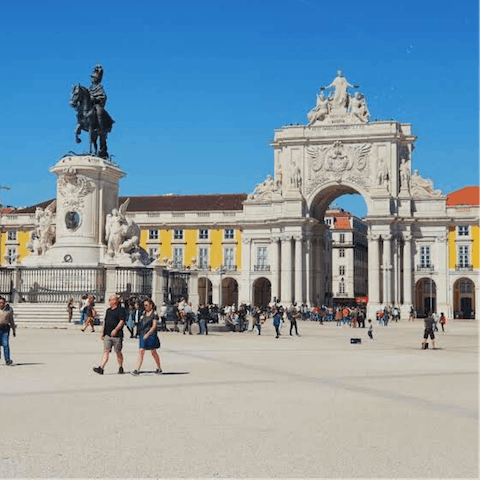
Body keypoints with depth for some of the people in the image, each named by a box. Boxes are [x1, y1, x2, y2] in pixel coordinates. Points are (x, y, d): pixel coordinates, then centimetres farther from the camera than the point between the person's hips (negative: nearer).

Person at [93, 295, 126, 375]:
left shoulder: (121, 310, -4)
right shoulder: (108, 310, 18)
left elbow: (122, 321, -13)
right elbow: (105, 322, 23)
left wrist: (116, 330, -24)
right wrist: (102, 332, 17)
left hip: (117, 335, -6)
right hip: (107, 335, 6)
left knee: (118, 352, 4)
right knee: (106, 351, -3)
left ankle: (120, 368, 18)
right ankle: (101, 368, -12)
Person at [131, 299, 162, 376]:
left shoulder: (154, 314, -7)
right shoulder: (144, 313, 12)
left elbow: (154, 326, -13)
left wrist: (148, 334, -19)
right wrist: (140, 334, 13)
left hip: (151, 335, -5)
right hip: (142, 335, 5)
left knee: (153, 352, 7)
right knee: (141, 351, -5)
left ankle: (159, 368, 24)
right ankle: (137, 370, -11)